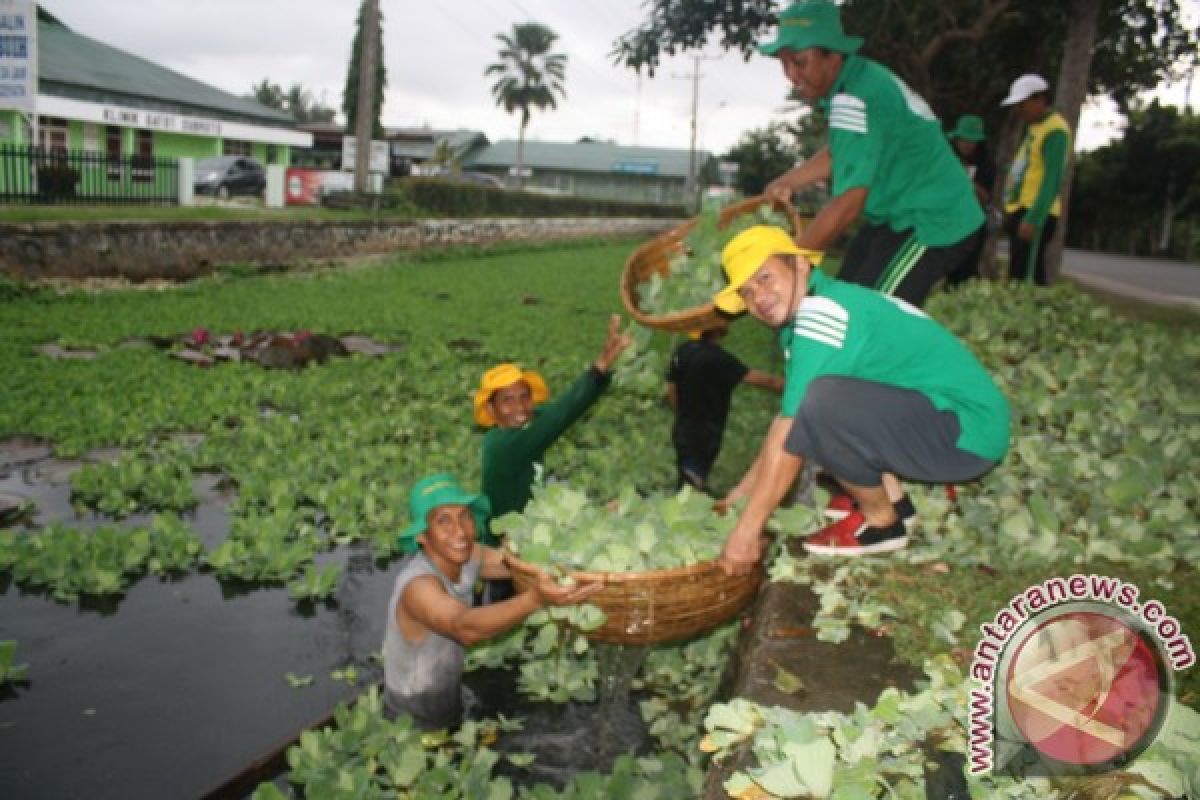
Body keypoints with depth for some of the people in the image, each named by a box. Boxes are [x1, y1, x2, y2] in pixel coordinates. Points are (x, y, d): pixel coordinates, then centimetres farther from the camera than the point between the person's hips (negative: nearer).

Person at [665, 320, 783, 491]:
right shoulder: (717, 358, -20)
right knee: (692, 484, -4)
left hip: (683, 429, 8)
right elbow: (760, 380, -21)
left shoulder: (682, 351, 4)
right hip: (702, 433, -8)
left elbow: (671, 392, 10)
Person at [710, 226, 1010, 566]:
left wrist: (747, 530, -17)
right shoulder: (807, 316, 9)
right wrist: (743, 491, 16)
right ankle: (887, 494, 13)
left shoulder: (822, 313, -20)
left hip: (968, 431, -10)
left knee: (822, 401, -31)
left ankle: (880, 522, -6)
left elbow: (789, 435, -22)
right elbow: (787, 419, 16)